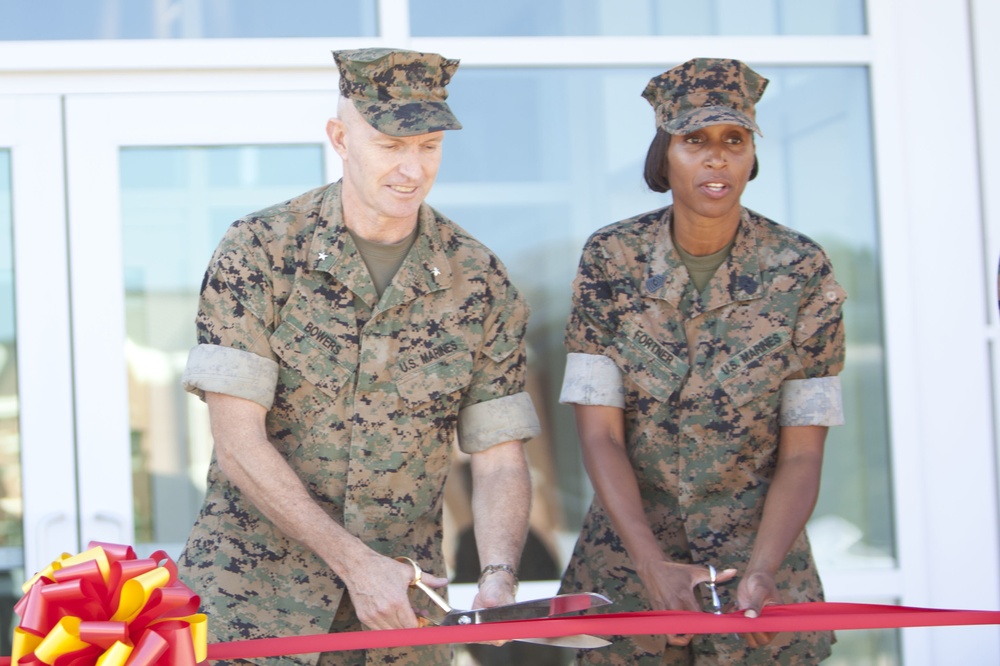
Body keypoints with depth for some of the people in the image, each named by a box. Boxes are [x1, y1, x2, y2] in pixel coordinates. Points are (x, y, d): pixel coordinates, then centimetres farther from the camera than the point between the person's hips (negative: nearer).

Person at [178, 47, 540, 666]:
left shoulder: (481, 282, -1)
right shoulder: (259, 250, -9)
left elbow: (499, 460, -1)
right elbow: (238, 442, -14)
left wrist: (499, 577, -20)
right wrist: (356, 562, -20)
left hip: (402, 607, 2)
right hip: (251, 593, -2)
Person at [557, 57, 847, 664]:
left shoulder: (803, 271, -8)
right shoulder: (610, 260, -7)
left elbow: (801, 454, -7)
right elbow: (600, 432, -10)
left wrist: (761, 572, -21)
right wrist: (653, 565, -21)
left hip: (759, 552, 0)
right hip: (631, 554, 1)